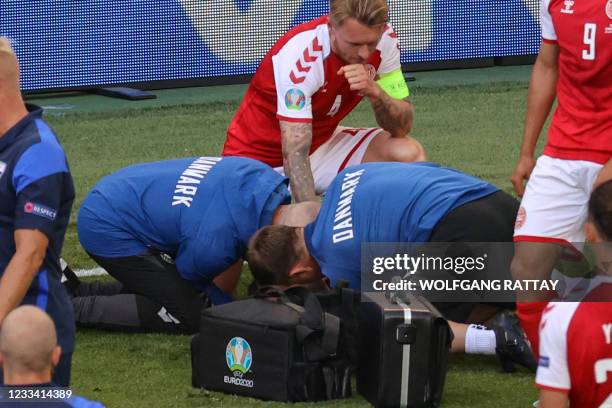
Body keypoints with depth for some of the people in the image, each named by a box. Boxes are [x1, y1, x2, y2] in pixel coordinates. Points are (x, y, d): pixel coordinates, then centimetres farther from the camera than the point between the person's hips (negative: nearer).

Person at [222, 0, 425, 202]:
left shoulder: (384, 40, -15)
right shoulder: (300, 55, -32)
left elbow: (402, 127, -11)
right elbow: (295, 154, -35)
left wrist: (375, 92, -31)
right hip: (259, 157, -4)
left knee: (409, 153, -19)